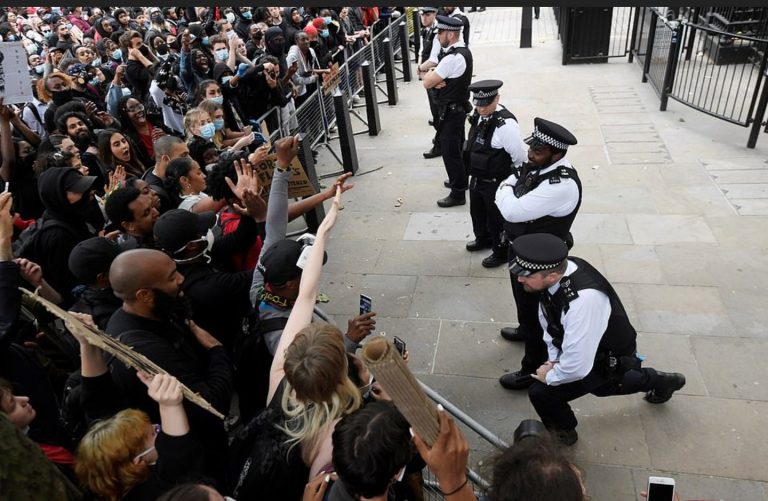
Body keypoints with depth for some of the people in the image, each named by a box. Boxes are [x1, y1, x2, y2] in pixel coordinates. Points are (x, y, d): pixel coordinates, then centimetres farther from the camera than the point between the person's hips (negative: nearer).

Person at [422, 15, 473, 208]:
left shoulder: (453, 58, -27)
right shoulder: (463, 51, 6)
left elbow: (426, 83, -22)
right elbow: (432, 78, 10)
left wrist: (430, 74, -2)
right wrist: (436, 78, -12)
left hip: (451, 110, -10)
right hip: (459, 106, 10)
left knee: (449, 151, -1)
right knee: (457, 147, 23)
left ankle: (458, 194, 8)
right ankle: (460, 179, 40)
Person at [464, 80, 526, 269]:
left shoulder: (505, 124, -30)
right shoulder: (479, 116, -5)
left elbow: (520, 156, -24)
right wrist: (473, 170, 16)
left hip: (496, 183, -8)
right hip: (477, 178, 8)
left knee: (497, 218, 12)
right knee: (477, 211, 28)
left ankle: (501, 252, 36)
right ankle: (483, 238, 55)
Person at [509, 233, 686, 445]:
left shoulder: (582, 301, -46)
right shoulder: (556, 269, -22)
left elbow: (577, 366, -39)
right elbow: (549, 317, -2)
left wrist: (550, 376, -20)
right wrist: (553, 358, -3)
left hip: (608, 359, -8)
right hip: (596, 345, 8)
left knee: (541, 393, -15)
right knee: (600, 385, 35)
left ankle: (563, 433, 18)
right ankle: (659, 381, 58)